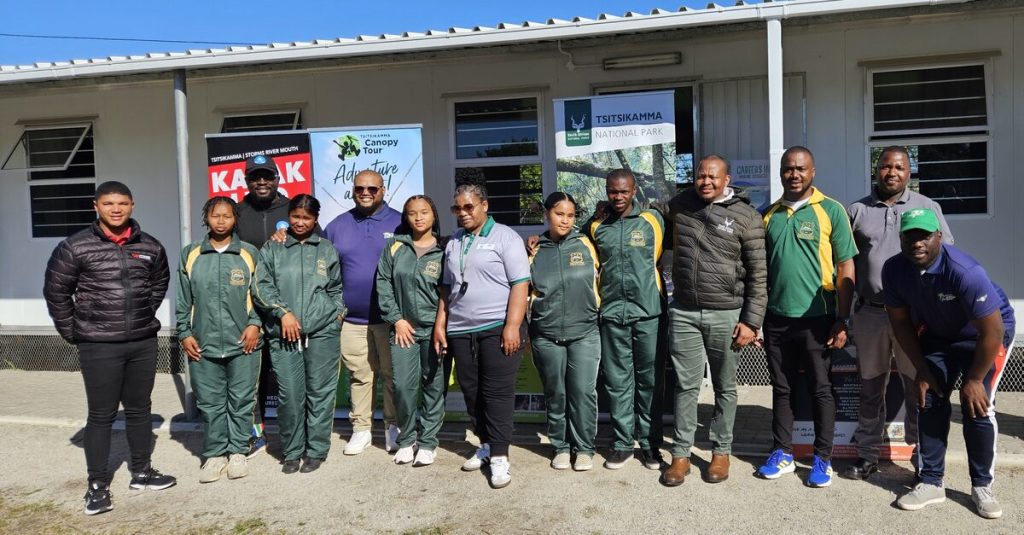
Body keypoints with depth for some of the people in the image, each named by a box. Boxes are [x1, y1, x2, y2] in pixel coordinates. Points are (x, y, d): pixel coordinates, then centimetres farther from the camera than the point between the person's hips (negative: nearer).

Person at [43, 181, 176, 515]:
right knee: (101, 415, 3)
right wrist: (72, 332, 1)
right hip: (99, 346, -3)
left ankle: (141, 472, 28)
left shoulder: (150, 247, 4)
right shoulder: (76, 247, -6)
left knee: (139, 410, 14)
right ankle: (97, 484, 14)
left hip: (143, 343, 4)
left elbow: (159, 284, 19)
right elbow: (56, 291, 0)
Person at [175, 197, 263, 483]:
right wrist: (184, 333, 4)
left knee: (241, 402, 6)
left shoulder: (250, 253, 3)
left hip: (242, 344, -1)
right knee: (210, 404, 8)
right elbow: (183, 300, 9)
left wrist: (255, 323, -6)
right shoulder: (190, 255, 7)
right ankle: (214, 454, 21)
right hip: (203, 345, 1)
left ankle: (237, 452, 20)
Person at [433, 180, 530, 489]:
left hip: (497, 328, -6)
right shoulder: (453, 243, 15)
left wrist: (512, 326, -17)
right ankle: (486, 444, 26)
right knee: (471, 391, 11)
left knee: (497, 392, -3)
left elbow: (520, 285, -9)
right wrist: (440, 325, 11)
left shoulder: (505, 237, -3)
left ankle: (499, 456, 4)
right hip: (460, 331, 6)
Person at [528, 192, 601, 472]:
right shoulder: (535, 250, 5)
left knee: (583, 392, -2)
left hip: (584, 333, -1)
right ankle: (560, 447, 23)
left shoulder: (585, 245, 3)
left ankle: (584, 448, 14)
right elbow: (525, 291, 13)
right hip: (546, 336, 1)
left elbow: (598, 279, 12)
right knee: (555, 394, 9)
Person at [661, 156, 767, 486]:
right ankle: (681, 454, 17)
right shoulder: (679, 205, 6)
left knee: (725, 387, 10)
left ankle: (721, 452, 25)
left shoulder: (746, 216, -4)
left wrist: (751, 321, -8)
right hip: (683, 313, 2)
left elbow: (758, 274, -5)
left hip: (726, 315, -2)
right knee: (686, 386, 7)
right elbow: (665, 239, 28)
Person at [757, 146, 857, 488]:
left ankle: (822, 459, 20)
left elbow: (845, 270, -3)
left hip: (816, 317, -3)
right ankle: (782, 453, 24)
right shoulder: (769, 215, 8)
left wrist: (842, 321, -8)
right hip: (776, 317, 3)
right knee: (782, 389, 13)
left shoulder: (831, 211, -3)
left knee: (821, 390, 8)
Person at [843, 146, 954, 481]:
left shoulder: (927, 208, 5)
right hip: (869, 313, 1)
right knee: (870, 388, 10)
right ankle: (867, 455, 21)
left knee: (918, 387, 6)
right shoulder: (856, 211, 7)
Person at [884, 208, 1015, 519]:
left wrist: (974, 379, -20)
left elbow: (991, 332, -29)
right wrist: (921, 370, -6)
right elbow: (901, 322, -7)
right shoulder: (894, 270, -22)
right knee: (930, 402, -1)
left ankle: (982, 487, 6)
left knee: (976, 406, -12)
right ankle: (931, 483, 9)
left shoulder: (965, 272, -37)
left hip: (988, 331, -4)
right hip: (937, 334, 5)